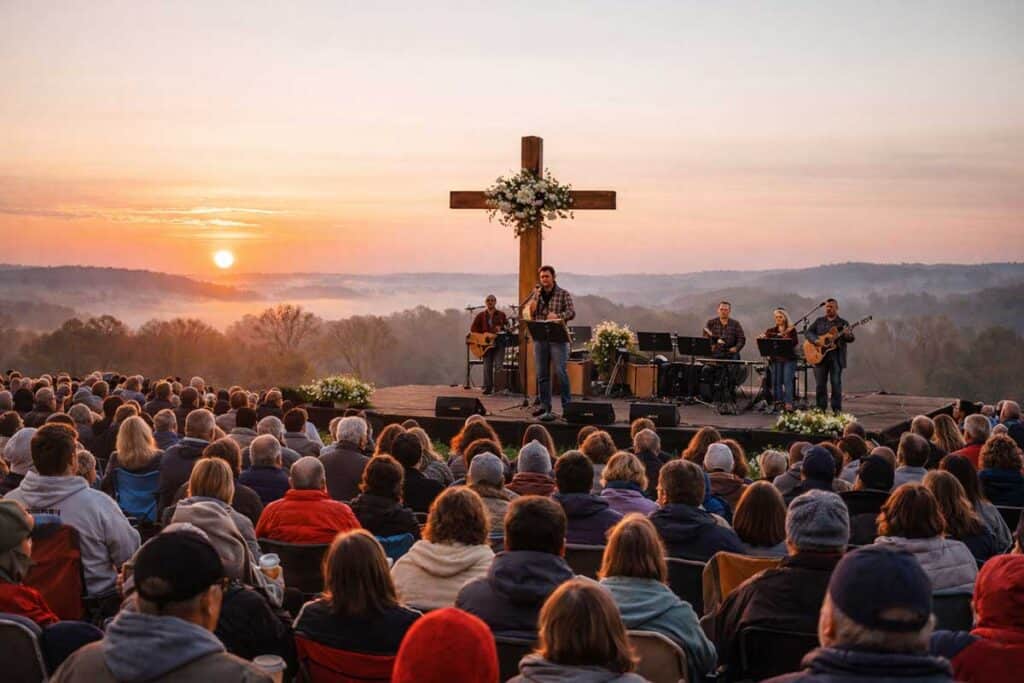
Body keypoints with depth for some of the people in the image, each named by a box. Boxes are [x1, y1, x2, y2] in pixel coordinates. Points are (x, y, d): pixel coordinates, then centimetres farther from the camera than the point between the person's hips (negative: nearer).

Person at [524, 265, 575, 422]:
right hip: (540, 338, 4)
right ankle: (544, 406, 12)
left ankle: (567, 405, -3)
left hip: (558, 338, -4)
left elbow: (571, 312, -6)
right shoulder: (536, 294, 14)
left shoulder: (563, 294, 3)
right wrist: (535, 298, -7)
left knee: (561, 371, -11)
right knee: (542, 374, 5)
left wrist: (558, 316, -25)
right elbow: (531, 315, 10)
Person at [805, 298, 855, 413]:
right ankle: (821, 408, 12)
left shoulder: (843, 323, 5)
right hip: (820, 356, 2)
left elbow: (851, 339, -3)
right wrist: (816, 340, -13)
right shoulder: (819, 321, 13)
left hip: (836, 357, -2)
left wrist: (848, 335, -27)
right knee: (820, 384, 4)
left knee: (836, 383, -2)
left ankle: (837, 409, 4)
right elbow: (808, 332, 6)